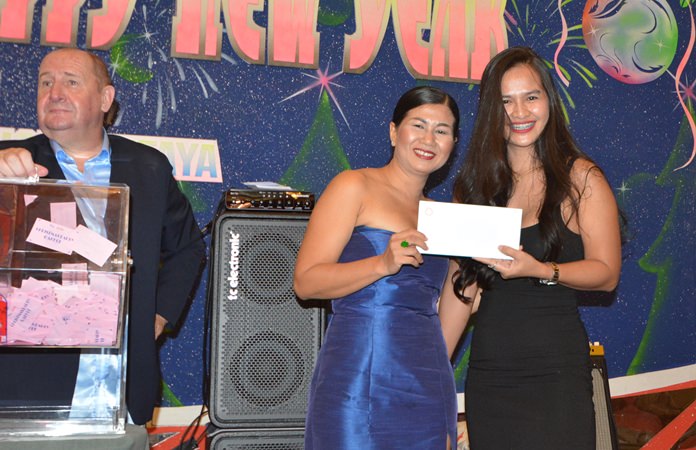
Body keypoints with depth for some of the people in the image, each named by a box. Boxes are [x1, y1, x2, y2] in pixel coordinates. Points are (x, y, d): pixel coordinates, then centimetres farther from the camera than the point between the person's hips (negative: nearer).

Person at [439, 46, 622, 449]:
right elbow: (461, 284, 8)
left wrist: (538, 270, -23)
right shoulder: (475, 185, 9)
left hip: (556, 373, -3)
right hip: (488, 369, 3)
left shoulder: (581, 178, -1)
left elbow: (607, 273, -6)